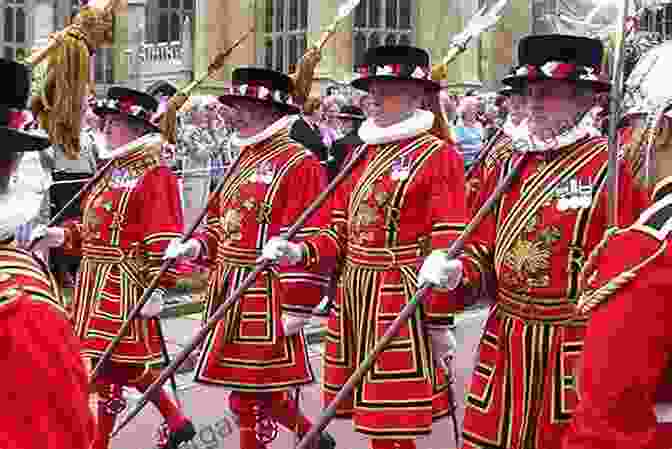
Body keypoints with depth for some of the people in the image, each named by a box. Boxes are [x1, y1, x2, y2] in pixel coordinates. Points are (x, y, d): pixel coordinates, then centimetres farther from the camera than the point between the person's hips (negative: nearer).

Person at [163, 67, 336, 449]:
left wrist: (297, 306, -19)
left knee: (253, 391, 1)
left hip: (264, 295, -9)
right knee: (260, 386, 15)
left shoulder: (300, 163, -13)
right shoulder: (245, 160, 15)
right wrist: (194, 246, 3)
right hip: (232, 292, 9)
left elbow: (306, 241, -18)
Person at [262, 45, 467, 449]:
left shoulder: (439, 156, -8)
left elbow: (448, 248, -12)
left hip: (402, 304, -7)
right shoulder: (360, 155, 14)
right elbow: (340, 235, 14)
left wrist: (440, 323, -13)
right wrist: (299, 251, -5)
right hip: (354, 297, 7)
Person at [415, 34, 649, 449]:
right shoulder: (511, 163, 7)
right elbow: (484, 248, 12)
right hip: (503, 340, 5)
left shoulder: (611, 167, -11)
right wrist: (453, 270, -8)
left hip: (575, 348, -5)